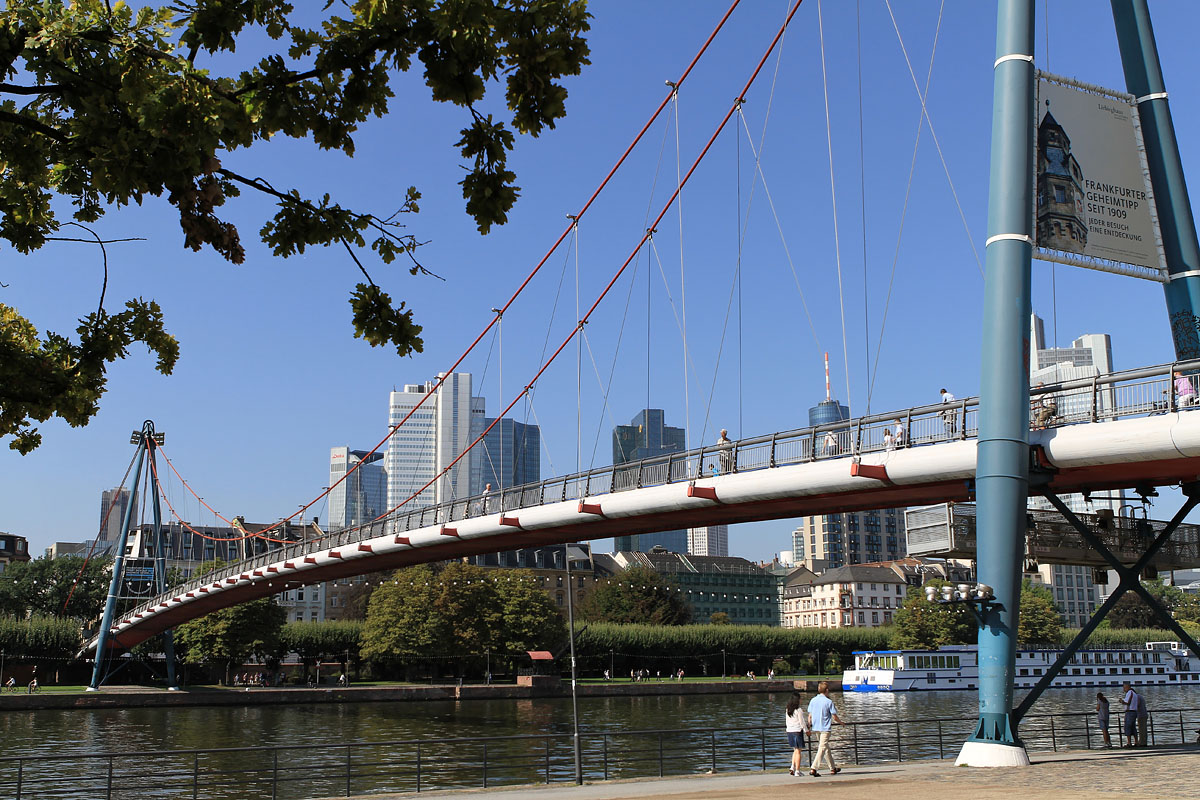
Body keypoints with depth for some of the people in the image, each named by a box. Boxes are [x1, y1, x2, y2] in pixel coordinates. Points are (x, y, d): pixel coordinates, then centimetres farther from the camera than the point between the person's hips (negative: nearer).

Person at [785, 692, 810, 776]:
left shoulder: (788, 710, 7)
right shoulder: (799, 709, -13)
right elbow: (802, 722, -10)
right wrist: (806, 730, 3)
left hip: (789, 731, 7)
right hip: (797, 731, -7)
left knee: (796, 750, 19)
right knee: (798, 751, 2)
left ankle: (792, 768, 9)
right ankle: (797, 771, 3)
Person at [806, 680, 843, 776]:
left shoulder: (813, 700, 3)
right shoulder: (829, 702, -11)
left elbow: (810, 716, 6)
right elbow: (834, 717, -7)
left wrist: (809, 726, 17)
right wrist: (841, 722, 12)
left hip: (816, 728, 6)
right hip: (825, 728, -6)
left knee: (826, 748, 19)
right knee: (822, 749, -6)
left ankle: (832, 768, 29)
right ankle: (813, 769, -17)